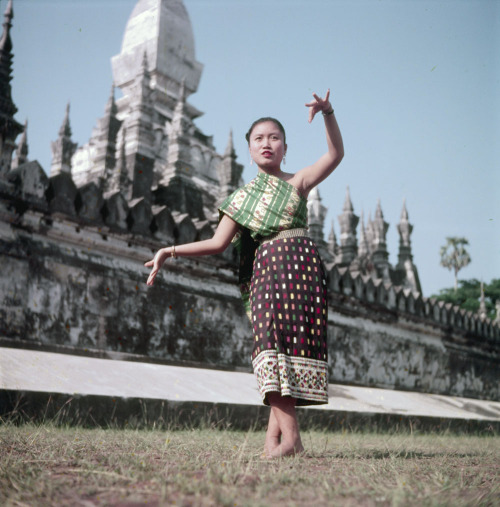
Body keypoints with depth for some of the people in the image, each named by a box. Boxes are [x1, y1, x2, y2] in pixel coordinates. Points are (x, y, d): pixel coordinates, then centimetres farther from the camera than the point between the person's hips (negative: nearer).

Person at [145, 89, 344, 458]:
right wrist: (170, 252, 6)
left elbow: (335, 154, -1)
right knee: (273, 342, -13)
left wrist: (327, 112, -15)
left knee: (296, 343, -10)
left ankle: (275, 432, -9)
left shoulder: (297, 182, 13)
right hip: (265, 269, 2)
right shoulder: (243, 198, 18)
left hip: (302, 266, -1)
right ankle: (290, 434, -16)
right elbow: (218, 243, 13)